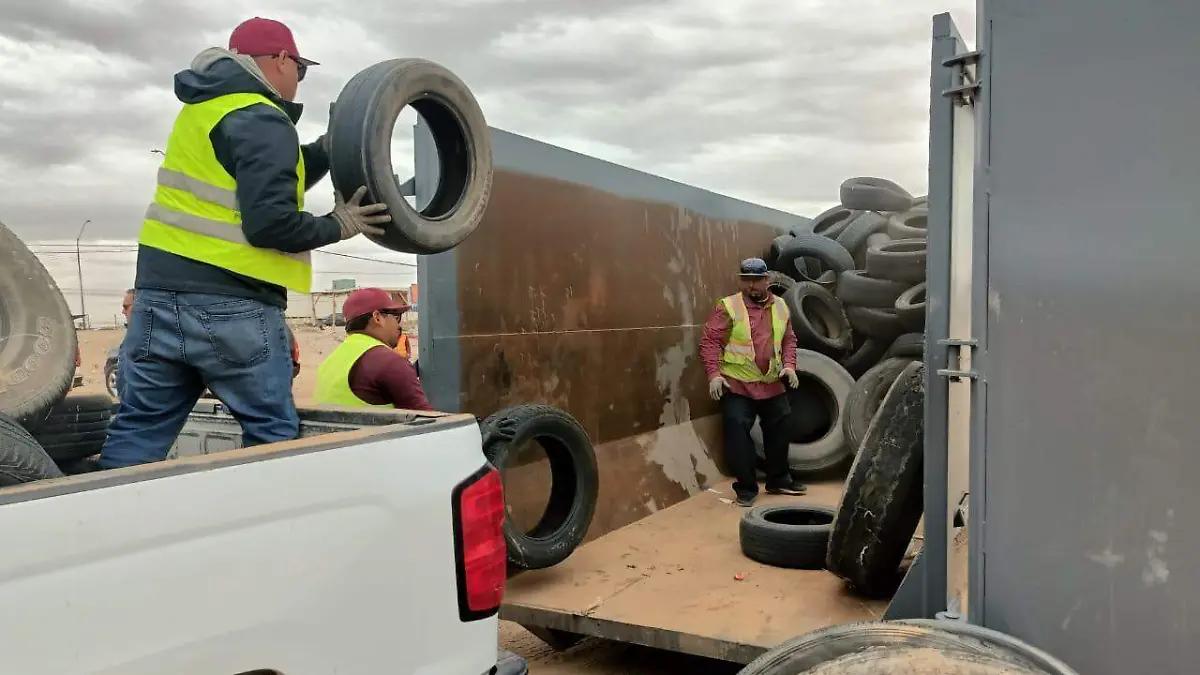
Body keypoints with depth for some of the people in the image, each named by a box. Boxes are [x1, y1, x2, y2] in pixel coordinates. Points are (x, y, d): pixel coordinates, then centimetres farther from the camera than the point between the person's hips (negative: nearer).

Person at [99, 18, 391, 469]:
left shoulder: (206, 106, 17)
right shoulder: (263, 122, -10)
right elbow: (270, 223, -19)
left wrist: (328, 148, 18)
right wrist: (338, 225, -4)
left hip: (159, 294, 8)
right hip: (231, 306, -8)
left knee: (139, 430, 11)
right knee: (271, 435, 4)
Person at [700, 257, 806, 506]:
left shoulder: (780, 307, 7)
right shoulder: (727, 307, -10)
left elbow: (788, 339, 17)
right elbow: (710, 342, -13)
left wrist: (789, 365, 1)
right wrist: (714, 374, -23)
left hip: (772, 385, 5)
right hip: (737, 385, -5)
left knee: (778, 431, 15)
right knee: (738, 435, -6)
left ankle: (779, 480, 32)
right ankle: (746, 488, 8)